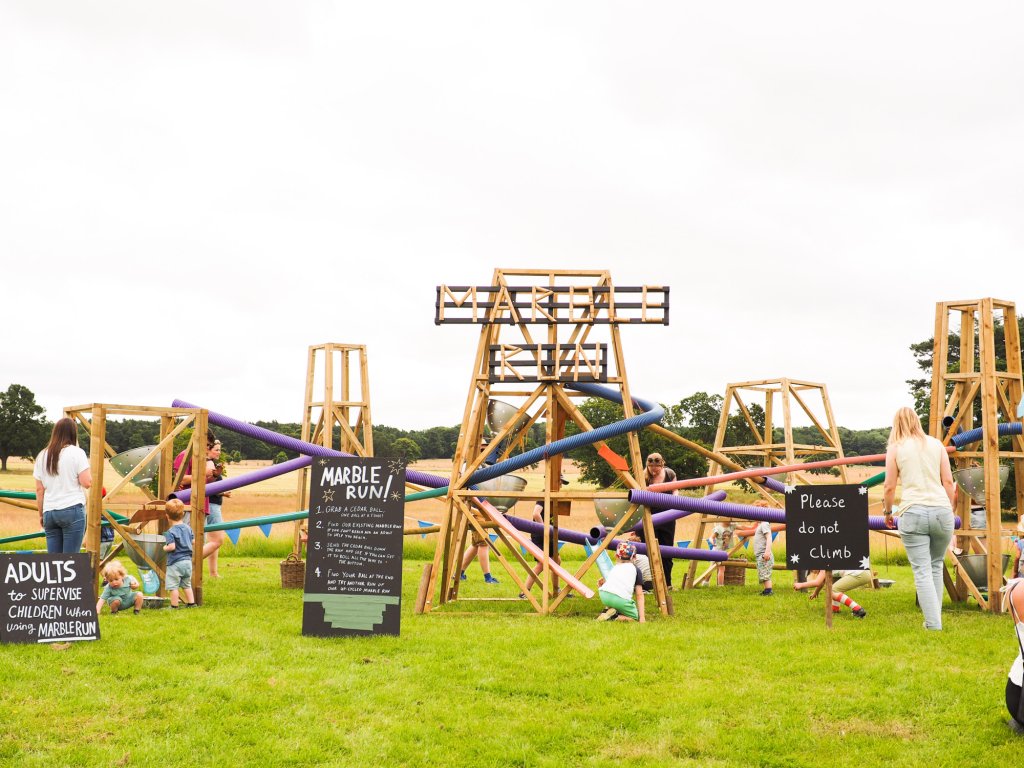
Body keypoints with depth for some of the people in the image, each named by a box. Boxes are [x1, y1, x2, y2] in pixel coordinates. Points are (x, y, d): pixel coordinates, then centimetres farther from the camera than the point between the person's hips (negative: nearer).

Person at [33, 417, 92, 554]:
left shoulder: (42, 456, 12)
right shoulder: (76, 452, -2)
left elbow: (39, 490, 12)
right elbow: (87, 483, -7)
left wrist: (41, 514, 20)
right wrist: (88, 470, 12)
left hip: (49, 512, 4)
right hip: (72, 510, -4)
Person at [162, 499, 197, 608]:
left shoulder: (171, 532, -15)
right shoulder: (188, 528, 4)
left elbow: (172, 547, -24)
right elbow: (193, 542, 11)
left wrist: (165, 548, -4)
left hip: (175, 563, -7)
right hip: (187, 561, 7)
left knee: (173, 586, 1)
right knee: (187, 585, 19)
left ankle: (174, 606, 4)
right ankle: (191, 603, 20)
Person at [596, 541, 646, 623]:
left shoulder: (614, 568, 30)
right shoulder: (635, 569, 21)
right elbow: (639, 595, 17)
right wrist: (642, 617, 13)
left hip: (603, 595, 4)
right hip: (621, 599, -4)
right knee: (635, 617, 19)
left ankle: (607, 610, 15)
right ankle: (614, 616, -7)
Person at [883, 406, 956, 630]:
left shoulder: (895, 448, 7)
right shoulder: (936, 444, 14)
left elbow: (889, 487, 5)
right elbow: (948, 482, 10)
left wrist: (888, 512, 19)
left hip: (913, 512, -3)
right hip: (941, 510, 3)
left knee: (922, 571, -2)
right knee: (936, 566, 19)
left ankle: (933, 624, -8)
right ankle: (935, 617, 20)